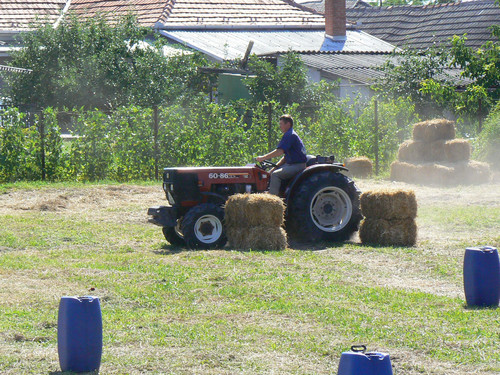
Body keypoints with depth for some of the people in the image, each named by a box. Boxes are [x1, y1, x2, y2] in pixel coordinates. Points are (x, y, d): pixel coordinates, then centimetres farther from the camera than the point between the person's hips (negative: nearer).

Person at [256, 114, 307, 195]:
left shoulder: (289, 135, -14)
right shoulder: (288, 135, 20)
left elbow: (279, 151, -24)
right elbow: (286, 156, 23)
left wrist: (263, 158, -19)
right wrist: (276, 167, 13)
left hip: (298, 165, -11)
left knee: (275, 174, -25)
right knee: (271, 172, 11)